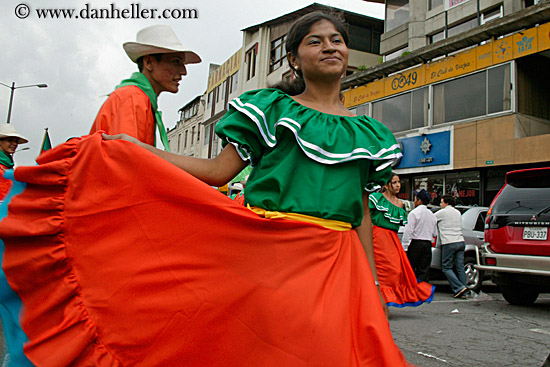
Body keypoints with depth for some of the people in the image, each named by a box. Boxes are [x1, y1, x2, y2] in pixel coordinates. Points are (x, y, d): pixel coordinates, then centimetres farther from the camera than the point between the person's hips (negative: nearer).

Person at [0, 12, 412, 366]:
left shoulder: (368, 133, 13)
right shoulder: (271, 109, 3)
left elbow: (362, 214, 12)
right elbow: (219, 171, -3)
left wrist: (372, 286, 9)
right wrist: (135, 149, -9)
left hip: (337, 262, 4)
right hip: (267, 251, -3)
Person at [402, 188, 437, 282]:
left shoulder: (414, 213, -8)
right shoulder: (431, 214, 14)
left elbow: (408, 230, -14)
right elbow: (435, 233, 18)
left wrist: (404, 244, -11)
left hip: (416, 244, -6)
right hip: (428, 244, 6)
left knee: (411, 268, -1)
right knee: (424, 270, 7)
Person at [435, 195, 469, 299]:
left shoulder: (442, 212, -2)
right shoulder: (458, 213, 19)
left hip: (449, 243, -6)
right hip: (460, 242, 7)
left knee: (446, 267, 0)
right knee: (460, 267, 5)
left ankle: (459, 287, -13)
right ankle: (463, 292, 3)